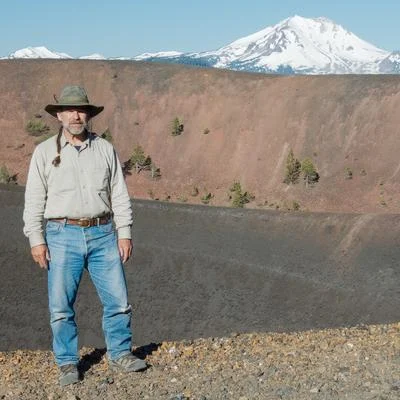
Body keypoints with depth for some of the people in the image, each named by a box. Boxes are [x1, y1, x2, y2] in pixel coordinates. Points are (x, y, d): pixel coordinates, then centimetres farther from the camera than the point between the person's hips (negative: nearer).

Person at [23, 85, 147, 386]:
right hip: (63, 235, -1)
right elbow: (34, 199, 2)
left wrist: (124, 233, 3)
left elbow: (119, 194, 9)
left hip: (103, 234, 2)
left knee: (118, 299, 3)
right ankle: (68, 364, 16)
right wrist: (36, 239, -5)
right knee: (61, 305, 2)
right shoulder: (44, 152, 3)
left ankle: (120, 354, 20)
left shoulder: (105, 149, 8)